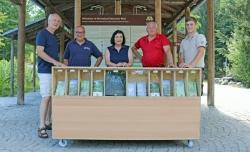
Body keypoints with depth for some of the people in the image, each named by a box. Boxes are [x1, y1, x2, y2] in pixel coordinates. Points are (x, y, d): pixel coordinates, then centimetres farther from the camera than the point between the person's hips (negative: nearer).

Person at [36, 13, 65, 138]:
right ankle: (41, 127, -6)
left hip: (54, 70, 8)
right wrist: (55, 62, -21)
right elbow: (39, 52, -16)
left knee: (52, 97, 8)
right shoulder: (42, 34, -6)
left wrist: (60, 64, 13)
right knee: (46, 97, -11)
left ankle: (48, 122, 17)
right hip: (45, 70, -8)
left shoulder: (54, 37, 19)